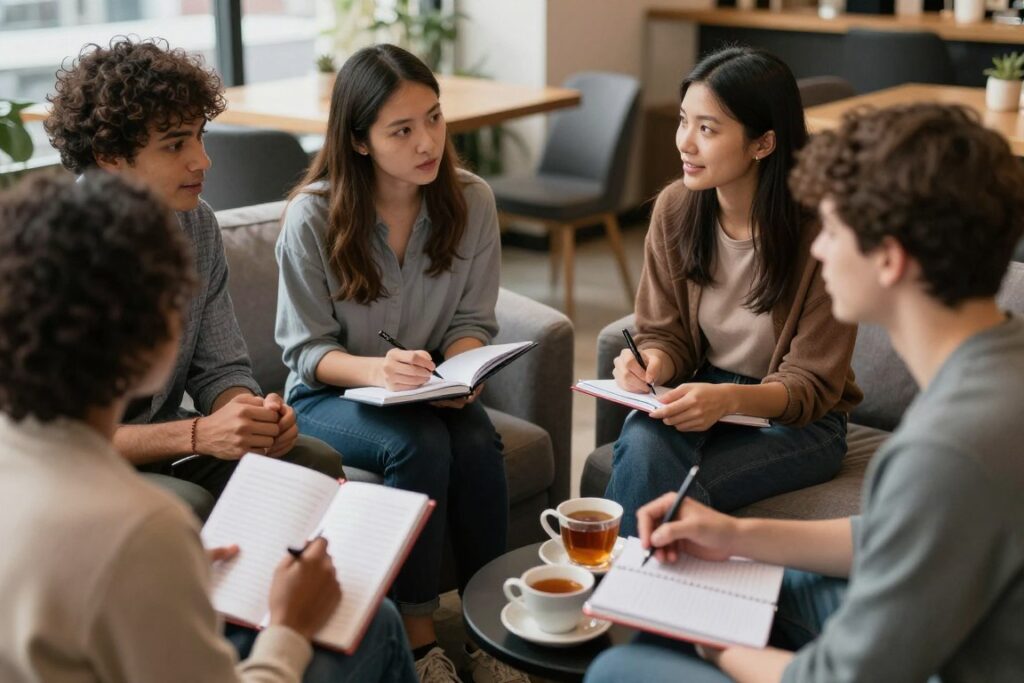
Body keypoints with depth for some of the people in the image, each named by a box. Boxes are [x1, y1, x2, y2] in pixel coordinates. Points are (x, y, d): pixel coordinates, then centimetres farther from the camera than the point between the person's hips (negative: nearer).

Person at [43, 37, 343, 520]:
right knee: (188, 508, -33)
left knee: (316, 464, -16)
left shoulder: (196, 223, -1)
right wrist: (196, 435, -30)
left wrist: (254, 416, -18)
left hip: (163, 450, 6)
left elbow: (220, 368, 5)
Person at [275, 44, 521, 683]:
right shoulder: (312, 216, -16)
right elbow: (308, 349, -12)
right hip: (333, 393, -3)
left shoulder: (471, 200, -6)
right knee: (421, 444, -31)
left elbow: (472, 321, 0)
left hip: (431, 390, 3)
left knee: (478, 441, -28)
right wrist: (378, 370, -32)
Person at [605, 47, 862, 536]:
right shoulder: (675, 207, -5)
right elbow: (667, 335, 4)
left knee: (671, 494, -30)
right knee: (642, 445, -31)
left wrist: (730, 399, -33)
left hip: (798, 421, -4)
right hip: (701, 395, 4)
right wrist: (652, 364, -20)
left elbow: (811, 387, -14)